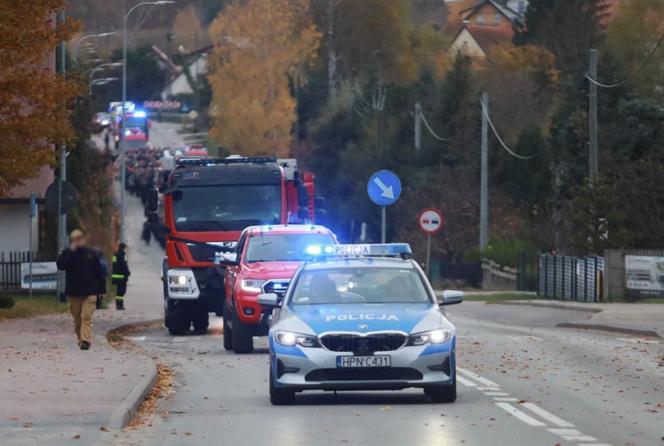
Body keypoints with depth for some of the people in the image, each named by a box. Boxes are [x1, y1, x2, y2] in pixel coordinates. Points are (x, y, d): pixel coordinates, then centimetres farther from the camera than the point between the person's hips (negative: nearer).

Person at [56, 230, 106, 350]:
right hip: (73, 292, 2)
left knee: (86, 316, -13)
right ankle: (81, 339, 21)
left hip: (89, 292, -2)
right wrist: (72, 250, -17)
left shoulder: (92, 254, 4)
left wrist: (102, 289, 5)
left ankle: (86, 340, -21)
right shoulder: (67, 253, 4)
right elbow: (60, 265, -16)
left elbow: (100, 272, 8)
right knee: (77, 318, 9)